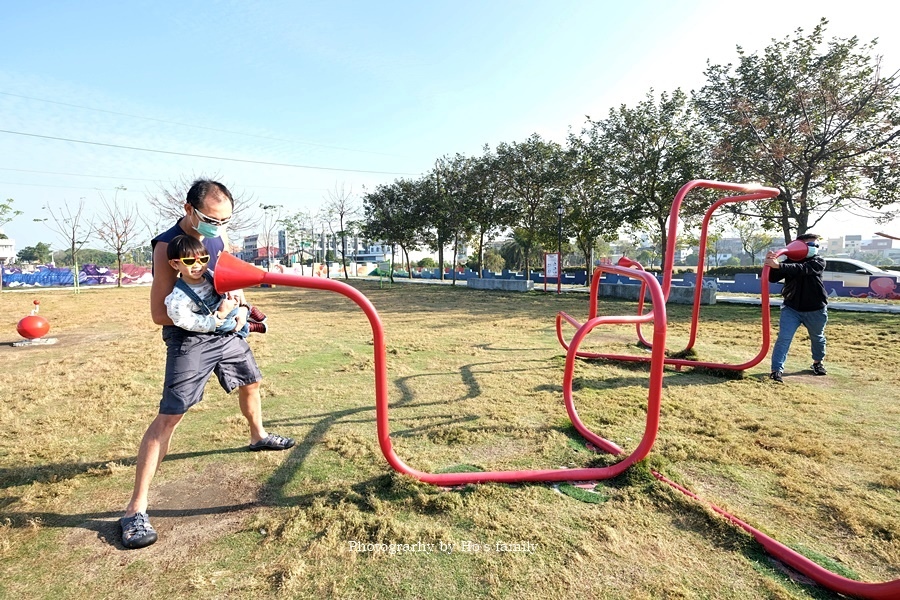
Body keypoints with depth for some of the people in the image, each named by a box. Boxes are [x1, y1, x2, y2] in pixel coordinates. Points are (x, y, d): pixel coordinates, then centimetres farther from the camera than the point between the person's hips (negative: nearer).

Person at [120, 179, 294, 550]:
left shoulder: (217, 234, 0)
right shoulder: (167, 246, -19)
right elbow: (160, 314, -18)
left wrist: (237, 300, -7)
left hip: (227, 333, 7)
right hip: (189, 341, -7)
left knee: (251, 382, 22)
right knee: (169, 416, -9)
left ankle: (258, 436, 49)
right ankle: (136, 509, 1)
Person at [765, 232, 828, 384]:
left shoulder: (819, 262, -9)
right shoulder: (789, 261, -3)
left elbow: (801, 269, -31)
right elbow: (773, 278, -13)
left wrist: (778, 265, -47)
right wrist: (771, 265, -32)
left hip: (815, 310, 0)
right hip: (791, 308, 0)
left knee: (817, 338, 21)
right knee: (783, 338, -12)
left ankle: (818, 362, 46)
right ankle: (777, 370, -13)